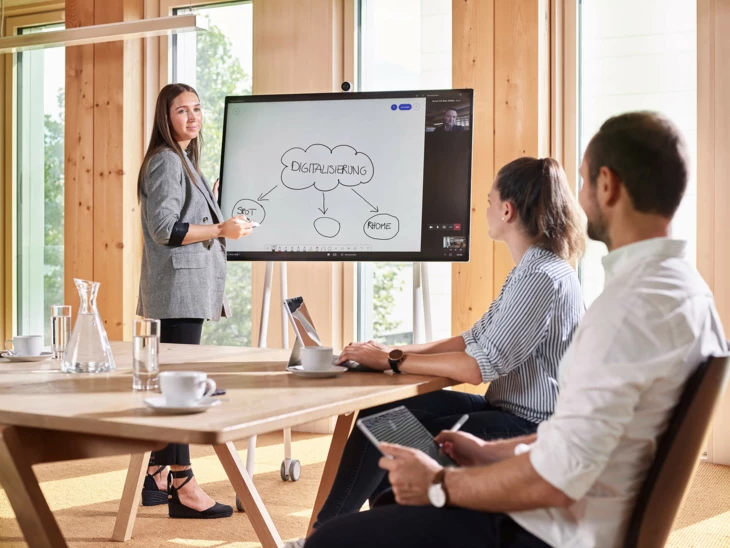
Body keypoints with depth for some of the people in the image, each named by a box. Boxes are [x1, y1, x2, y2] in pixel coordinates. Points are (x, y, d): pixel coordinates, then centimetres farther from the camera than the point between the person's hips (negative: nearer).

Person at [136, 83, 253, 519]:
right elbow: (165, 229, -19)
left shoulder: (183, 160, 20)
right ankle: (183, 487, -6)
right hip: (179, 286, -11)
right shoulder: (165, 161, -10)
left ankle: (157, 477, 22)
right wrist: (222, 230, -17)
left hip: (189, 287, 11)